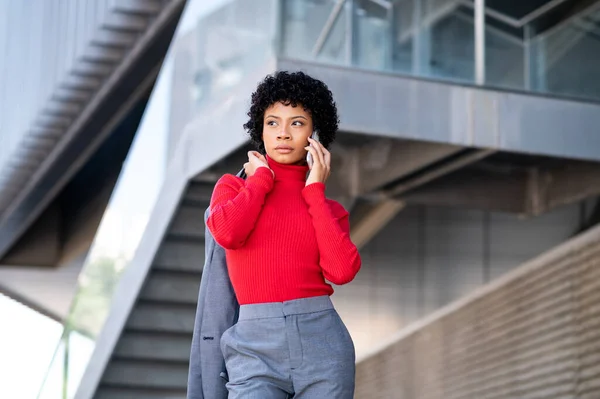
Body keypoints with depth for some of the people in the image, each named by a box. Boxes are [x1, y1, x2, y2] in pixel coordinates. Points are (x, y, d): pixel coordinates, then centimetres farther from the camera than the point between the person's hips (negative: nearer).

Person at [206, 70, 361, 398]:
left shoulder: (329, 207, 13)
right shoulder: (234, 187, 12)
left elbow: (342, 270, -7)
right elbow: (227, 233, -11)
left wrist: (315, 191, 1)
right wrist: (261, 180, 4)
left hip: (322, 343, 2)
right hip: (256, 348, -1)